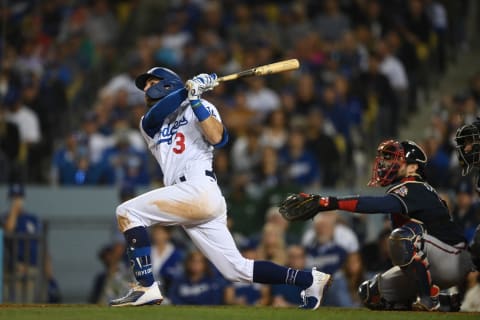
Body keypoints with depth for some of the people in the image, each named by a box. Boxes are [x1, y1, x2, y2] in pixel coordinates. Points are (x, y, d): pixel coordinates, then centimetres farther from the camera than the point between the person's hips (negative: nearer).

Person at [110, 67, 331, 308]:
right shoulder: (148, 125, 27)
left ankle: (146, 287, -22)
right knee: (237, 269, 2)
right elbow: (154, 115, 2)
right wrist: (187, 90, -7)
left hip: (200, 190, -7)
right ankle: (309, 280, 8)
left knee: (128, 212, -15)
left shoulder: (199, 108, 11)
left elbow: (217, 138, -9)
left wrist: (195, 99, -12)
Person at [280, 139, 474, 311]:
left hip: (454, 261, -10)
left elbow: (376, 205, -35)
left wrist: (327, 202, -43)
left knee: (404, 235, -34)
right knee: (370, 294, 10)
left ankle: (429, 298, -24)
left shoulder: (414, 190, -18)